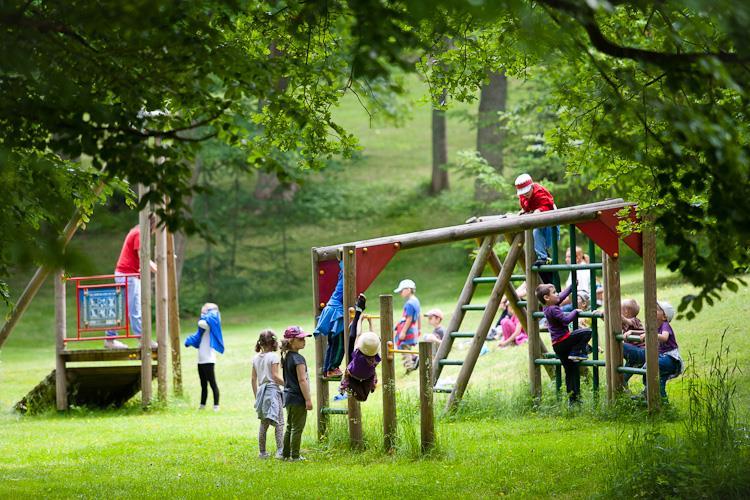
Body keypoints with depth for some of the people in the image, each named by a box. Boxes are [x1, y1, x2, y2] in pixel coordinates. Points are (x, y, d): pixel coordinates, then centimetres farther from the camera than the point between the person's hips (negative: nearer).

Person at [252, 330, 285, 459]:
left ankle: (262, 452, 15)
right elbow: (276, 377, -15)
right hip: (273, 390, -6)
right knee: (279, 422, -3)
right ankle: (280, 451, -9)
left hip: (261, 391, 6)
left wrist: (256, 396, 18)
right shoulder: (274, 356, -10)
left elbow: (254, 379, 12)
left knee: (263, 423, 13)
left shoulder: (256, 358, 9)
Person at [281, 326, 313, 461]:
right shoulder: (298, 359, -18)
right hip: (298, 398, -9)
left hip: (288, 396, 9)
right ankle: (295, 456, 3)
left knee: (290, 427, 17)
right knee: (297, 428, -1)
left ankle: (285, 454, 21)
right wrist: (308, 399, -15)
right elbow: (302, 380, -19)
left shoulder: (285, 357, 9)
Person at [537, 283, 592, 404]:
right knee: (587, 332, -7)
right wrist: (575, 311, -11)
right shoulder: (553, 309, -17)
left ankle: (573, 399, 13)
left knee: (571, 370, 13)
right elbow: (566, 320, -26)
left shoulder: (547, 308, 10)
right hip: (563, 341, -9)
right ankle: (575, 353, -4)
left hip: (557, 345, 9)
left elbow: (562, 296, 23)